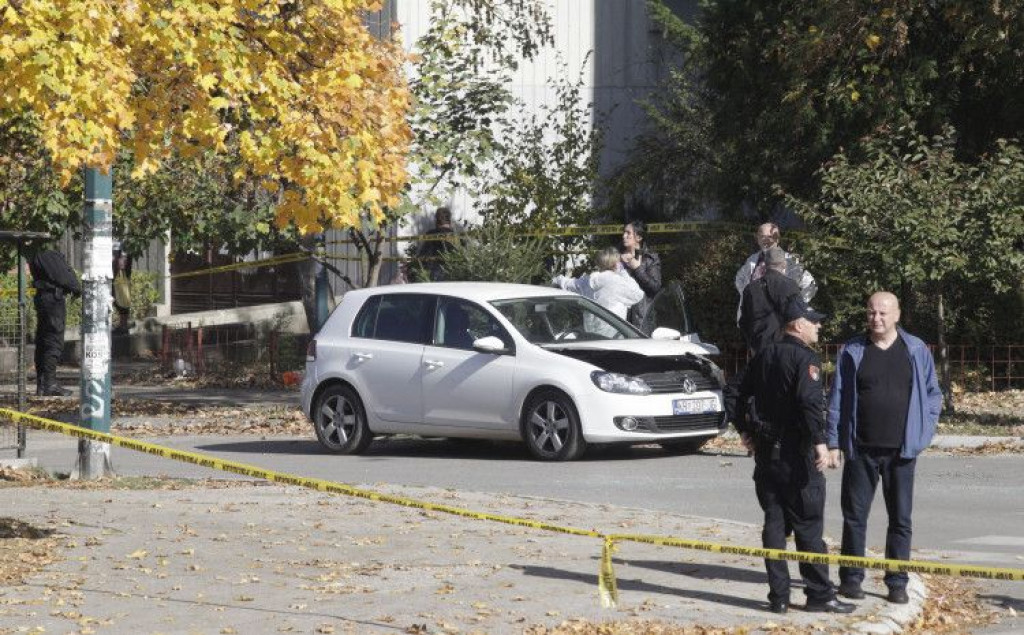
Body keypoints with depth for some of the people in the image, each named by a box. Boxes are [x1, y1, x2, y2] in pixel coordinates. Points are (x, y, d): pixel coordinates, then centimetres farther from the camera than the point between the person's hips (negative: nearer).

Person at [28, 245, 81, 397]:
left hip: (42, 297, 10)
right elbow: (63, 276, -14)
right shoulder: (49, 255, -16)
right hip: (53, 298, -10)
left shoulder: (36, 256, 14)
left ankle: (41, 385, 15)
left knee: (42, 343, 12)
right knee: (54, 343, -8)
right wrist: (78, 289, 1)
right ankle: (50, 385, -10)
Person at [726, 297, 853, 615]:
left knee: (774, 523, 9)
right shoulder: (804, 358, -12)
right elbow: (810, 403, -26)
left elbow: (735, 397, 17)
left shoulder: (764, 357, 12)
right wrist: (821, 445, -28)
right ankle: (819, 595, 2)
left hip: (765, 454, 7)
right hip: (796, 454, -7)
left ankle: (778, 597, 9)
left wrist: (744, 431, 25)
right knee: (808, 526, -1)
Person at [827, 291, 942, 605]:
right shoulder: (852, 352, 2)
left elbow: (933, 393, 10)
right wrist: (833, 442, -2)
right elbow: (837, 399, 3)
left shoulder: (916, 350, 3)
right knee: (854, 516, 4)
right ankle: (851, 577, 14)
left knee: (900, 519, 4)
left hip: (901, 450, 0)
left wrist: (925, 431, -1)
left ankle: (897, 582, 11)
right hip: (861, 449, 0)